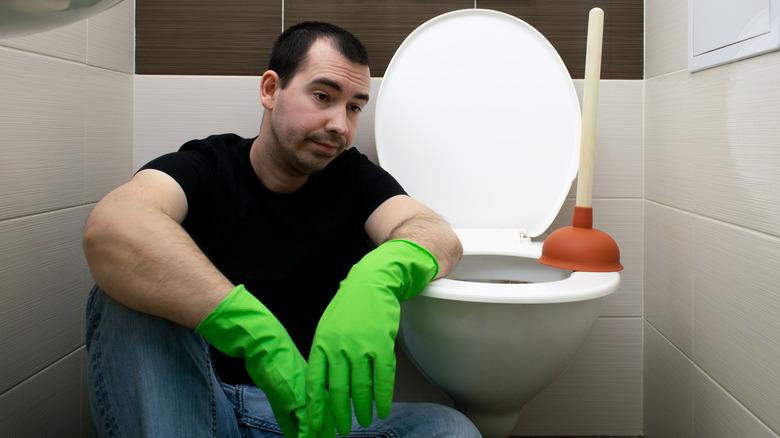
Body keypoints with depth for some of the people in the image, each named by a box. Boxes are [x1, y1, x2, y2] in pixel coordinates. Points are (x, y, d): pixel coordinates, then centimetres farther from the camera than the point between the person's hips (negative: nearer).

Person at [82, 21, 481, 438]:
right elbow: (110, 227, -28)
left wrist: (380, 275, -40)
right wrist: (257, 334, -40)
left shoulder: (355, 179, 6)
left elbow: (439, 236, -14)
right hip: (190, 403, -1)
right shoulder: (202, 167, -4)